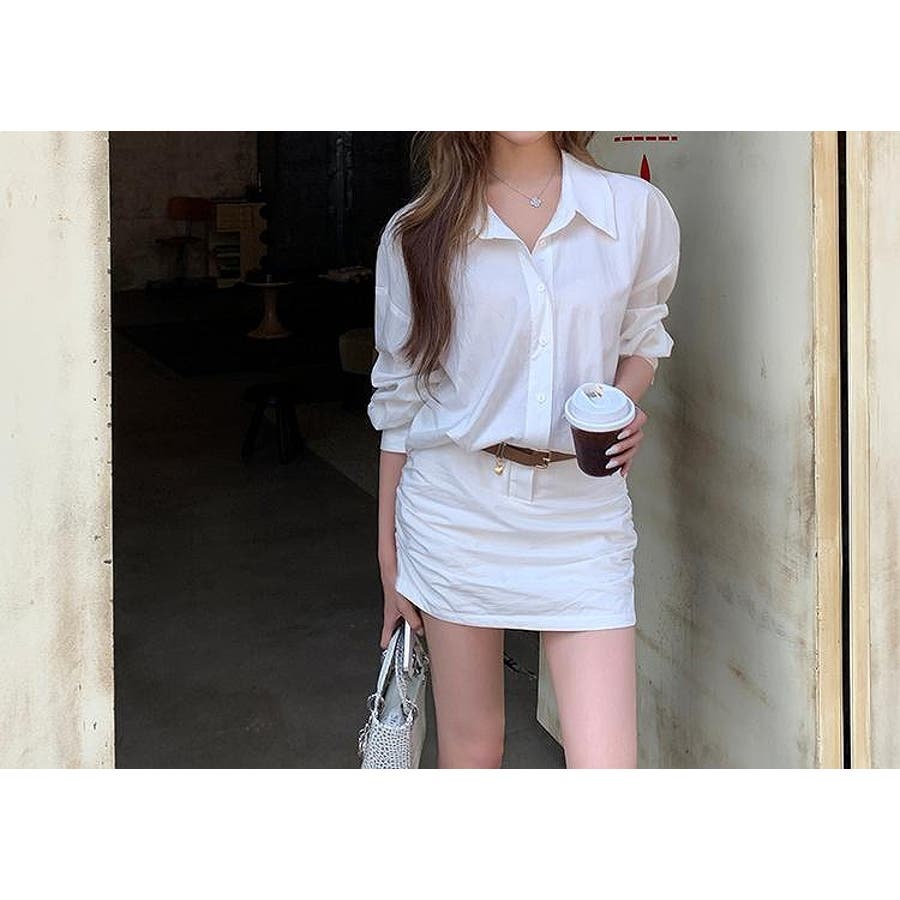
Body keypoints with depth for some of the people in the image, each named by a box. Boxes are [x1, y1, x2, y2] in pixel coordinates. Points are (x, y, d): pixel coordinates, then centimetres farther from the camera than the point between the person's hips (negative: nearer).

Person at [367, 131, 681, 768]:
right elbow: (399, 398, 6)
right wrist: (390, 557, 8)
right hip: (459, 502, 0)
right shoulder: (415, 236, 0)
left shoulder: (637, 209, 0)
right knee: (471, 749, 10)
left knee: (606, 764, -6)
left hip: (584, 506, 0)